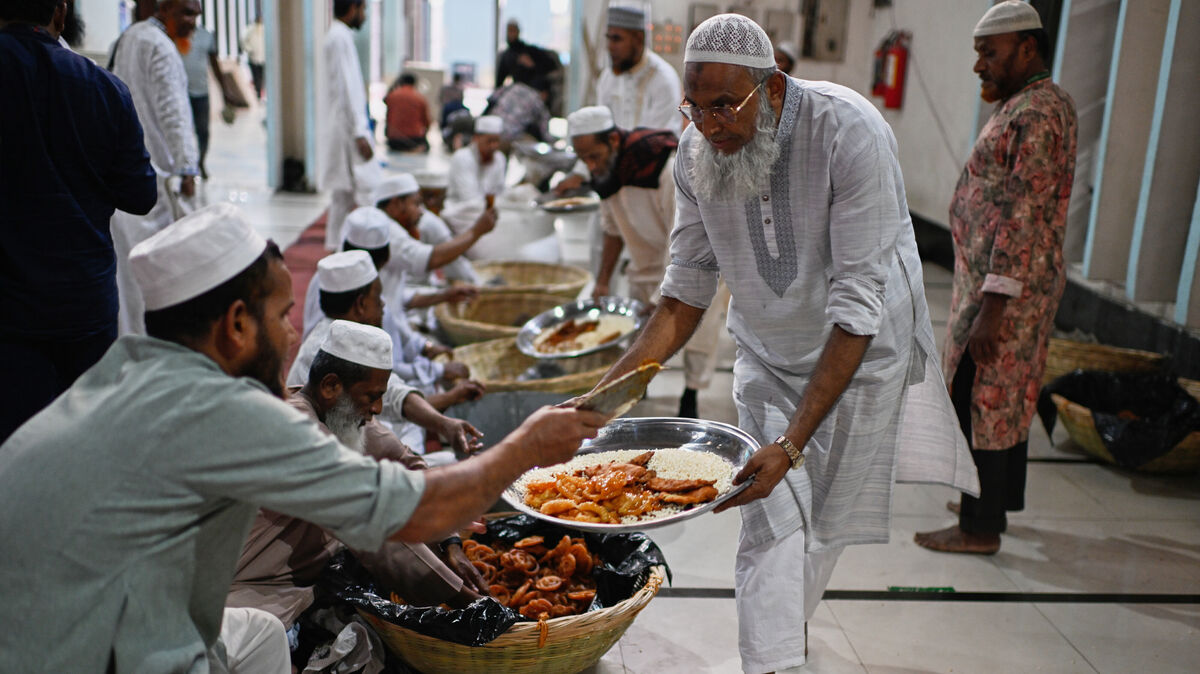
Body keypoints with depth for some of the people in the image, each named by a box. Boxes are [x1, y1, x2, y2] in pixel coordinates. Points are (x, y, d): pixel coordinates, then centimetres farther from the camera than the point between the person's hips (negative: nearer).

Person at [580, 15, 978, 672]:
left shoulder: (849, 132, -30)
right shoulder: (697, 152, -15)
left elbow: (856, 309, -31)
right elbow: (685, 294, -7)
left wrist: (792, 444, -36)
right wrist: (605, 390, -19)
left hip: (861, 350, -3)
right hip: (767, 354, 3)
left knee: (826, 518, 11)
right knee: (771, 519, -4)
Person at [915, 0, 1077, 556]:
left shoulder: (1036, 114, -18)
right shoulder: (1022, 107, 15)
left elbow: (1023, 216, -24)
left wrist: (991, 308, -26)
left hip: (1005, 288, -11)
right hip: (999, 284, 11)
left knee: (981, 403, -3)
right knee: (1006, 400, 18)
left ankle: (980, 527, 6)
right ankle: (996, 502, 31)